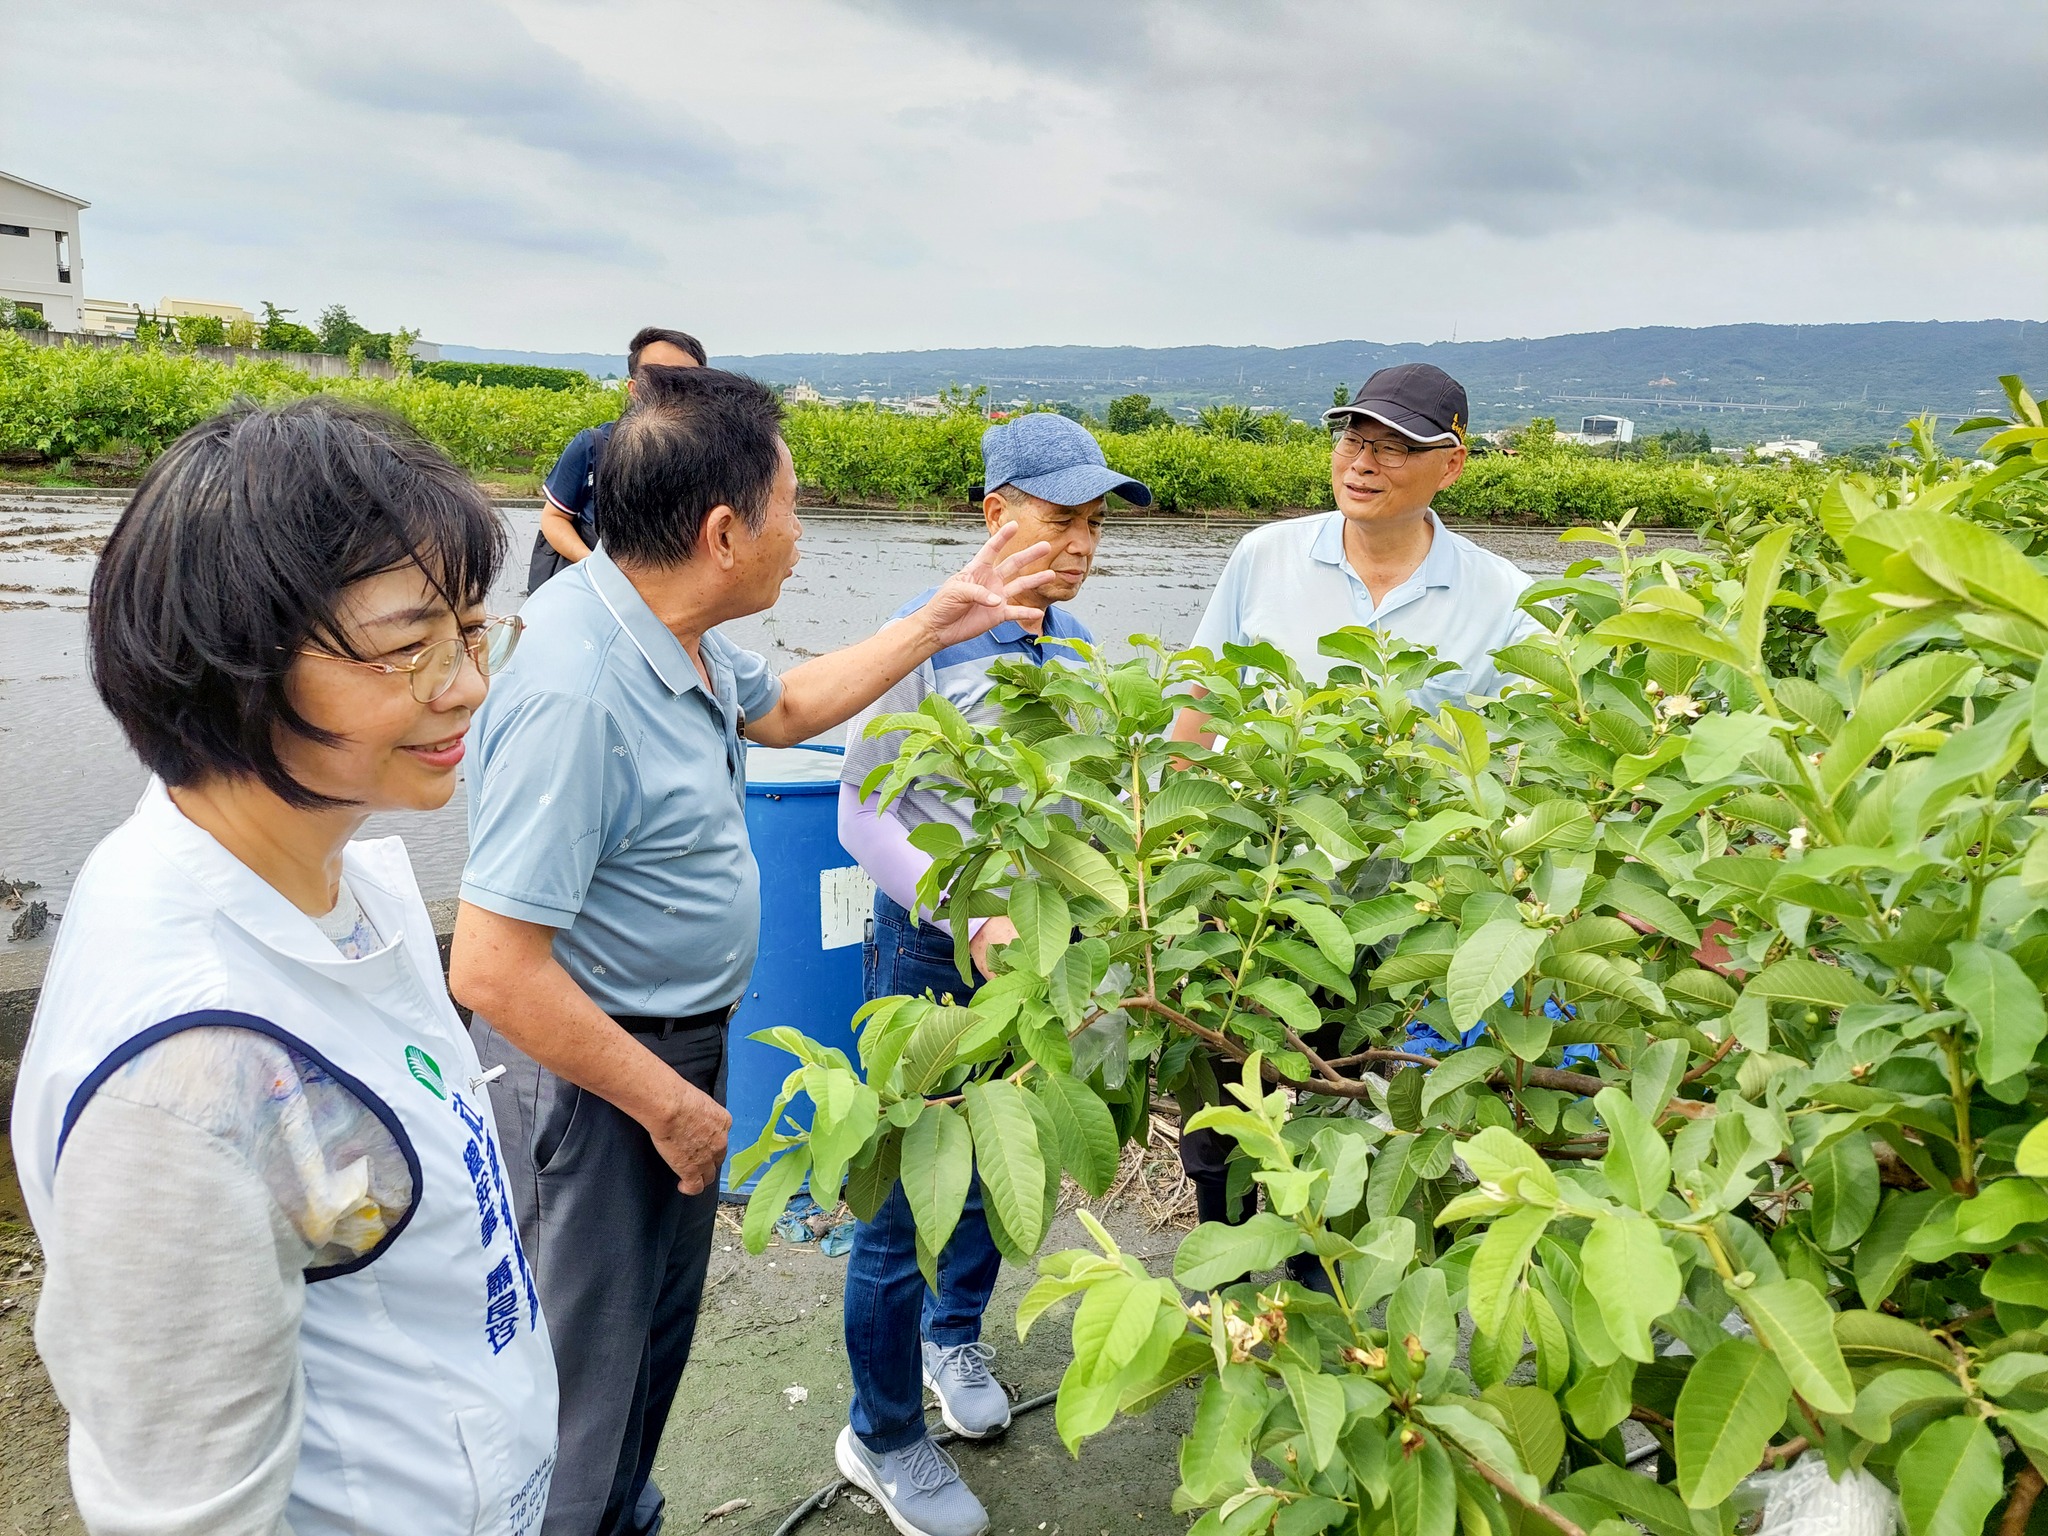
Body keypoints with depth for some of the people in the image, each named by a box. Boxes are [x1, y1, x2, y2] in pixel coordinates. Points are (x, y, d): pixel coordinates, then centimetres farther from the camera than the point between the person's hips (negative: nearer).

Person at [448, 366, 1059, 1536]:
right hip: (594, 1066, -9)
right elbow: (495, 972, -31)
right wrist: (671, 1106, -21)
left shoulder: (673, 629, -4)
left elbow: (779, 711, 18)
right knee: (588, 1362, 11)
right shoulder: (577, 693, -33)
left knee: (660, 1319, 27)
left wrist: (932, 630, 13)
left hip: (683, 1034, 10)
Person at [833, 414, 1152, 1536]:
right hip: (931, 948, -6)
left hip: (1038, 943, 6)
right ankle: (881, 1437, 24)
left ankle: (953, 1337, 48)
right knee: (910, 1187, 3)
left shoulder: (1076, 647, 4)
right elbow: (866, 818, -15)